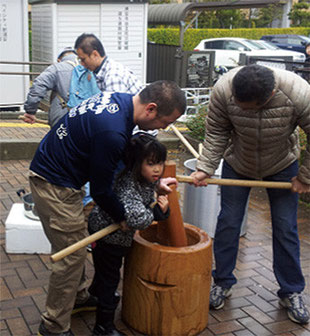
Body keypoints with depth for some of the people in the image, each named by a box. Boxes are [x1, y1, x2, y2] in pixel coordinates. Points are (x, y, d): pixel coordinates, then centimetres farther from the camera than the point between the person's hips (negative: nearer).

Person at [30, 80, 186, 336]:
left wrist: (155, 182, 12)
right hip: (54, 184, -10)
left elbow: (127, 157, 15)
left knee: (77, 241, 21)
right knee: (72, 254, -1)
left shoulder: (122, 100, -2)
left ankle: (78, 296, 39)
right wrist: (123, 217, -2)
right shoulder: (112, 132, -32)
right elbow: (100, 191, -18)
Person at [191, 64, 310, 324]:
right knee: (228, 222, 4)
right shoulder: (223, 90, -31)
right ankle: (223, 283, 23)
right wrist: (205, 168, -24)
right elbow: (216, 134, -16)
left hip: (282, 166, -1)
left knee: (286, 228, 3)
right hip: (237, 164, 1)